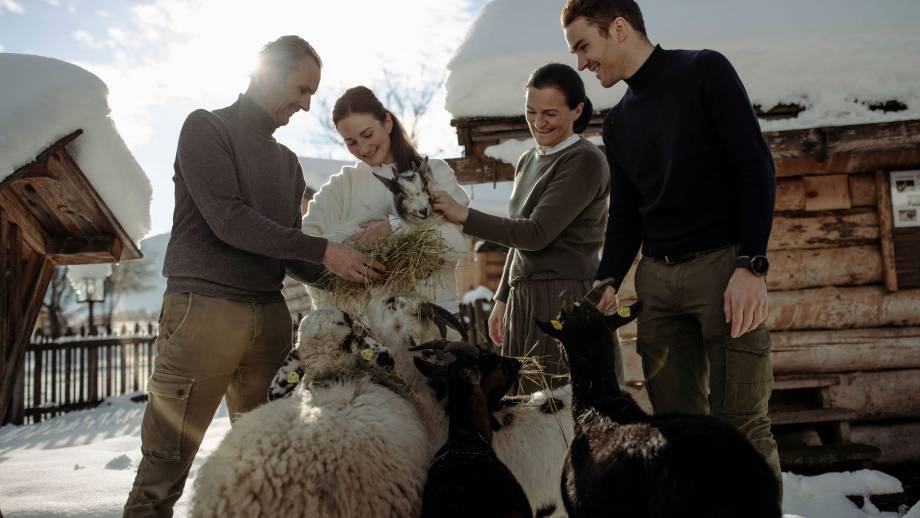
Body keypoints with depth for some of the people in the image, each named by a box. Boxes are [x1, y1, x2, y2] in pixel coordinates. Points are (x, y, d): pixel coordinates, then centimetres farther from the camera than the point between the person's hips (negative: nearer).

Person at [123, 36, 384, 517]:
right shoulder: (207, 127, 1)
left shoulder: (287, 160, 20)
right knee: (165, 467, -4)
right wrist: (323, 250, -14)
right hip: (205, 306, -6)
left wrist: (348, 271, 3)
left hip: (270, 315, 6)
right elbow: (228, 220, -12)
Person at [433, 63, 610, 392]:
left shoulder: (585, 161, -8)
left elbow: (537, 233, -16)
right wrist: (502, 299, 20)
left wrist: (463, 216, -13)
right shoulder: (528, 161, 17)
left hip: (565, 298, -8)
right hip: (523, 298, 8)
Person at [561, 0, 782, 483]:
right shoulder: (617, 123, 18)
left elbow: (755, 167, -7)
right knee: (676, 422, 4)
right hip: (656, 277, 5)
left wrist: (751, 266, -16)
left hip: (722, 263, -5)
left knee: (740, 422, -7)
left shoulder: (704, 70, 1)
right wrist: (606, 286, 4)